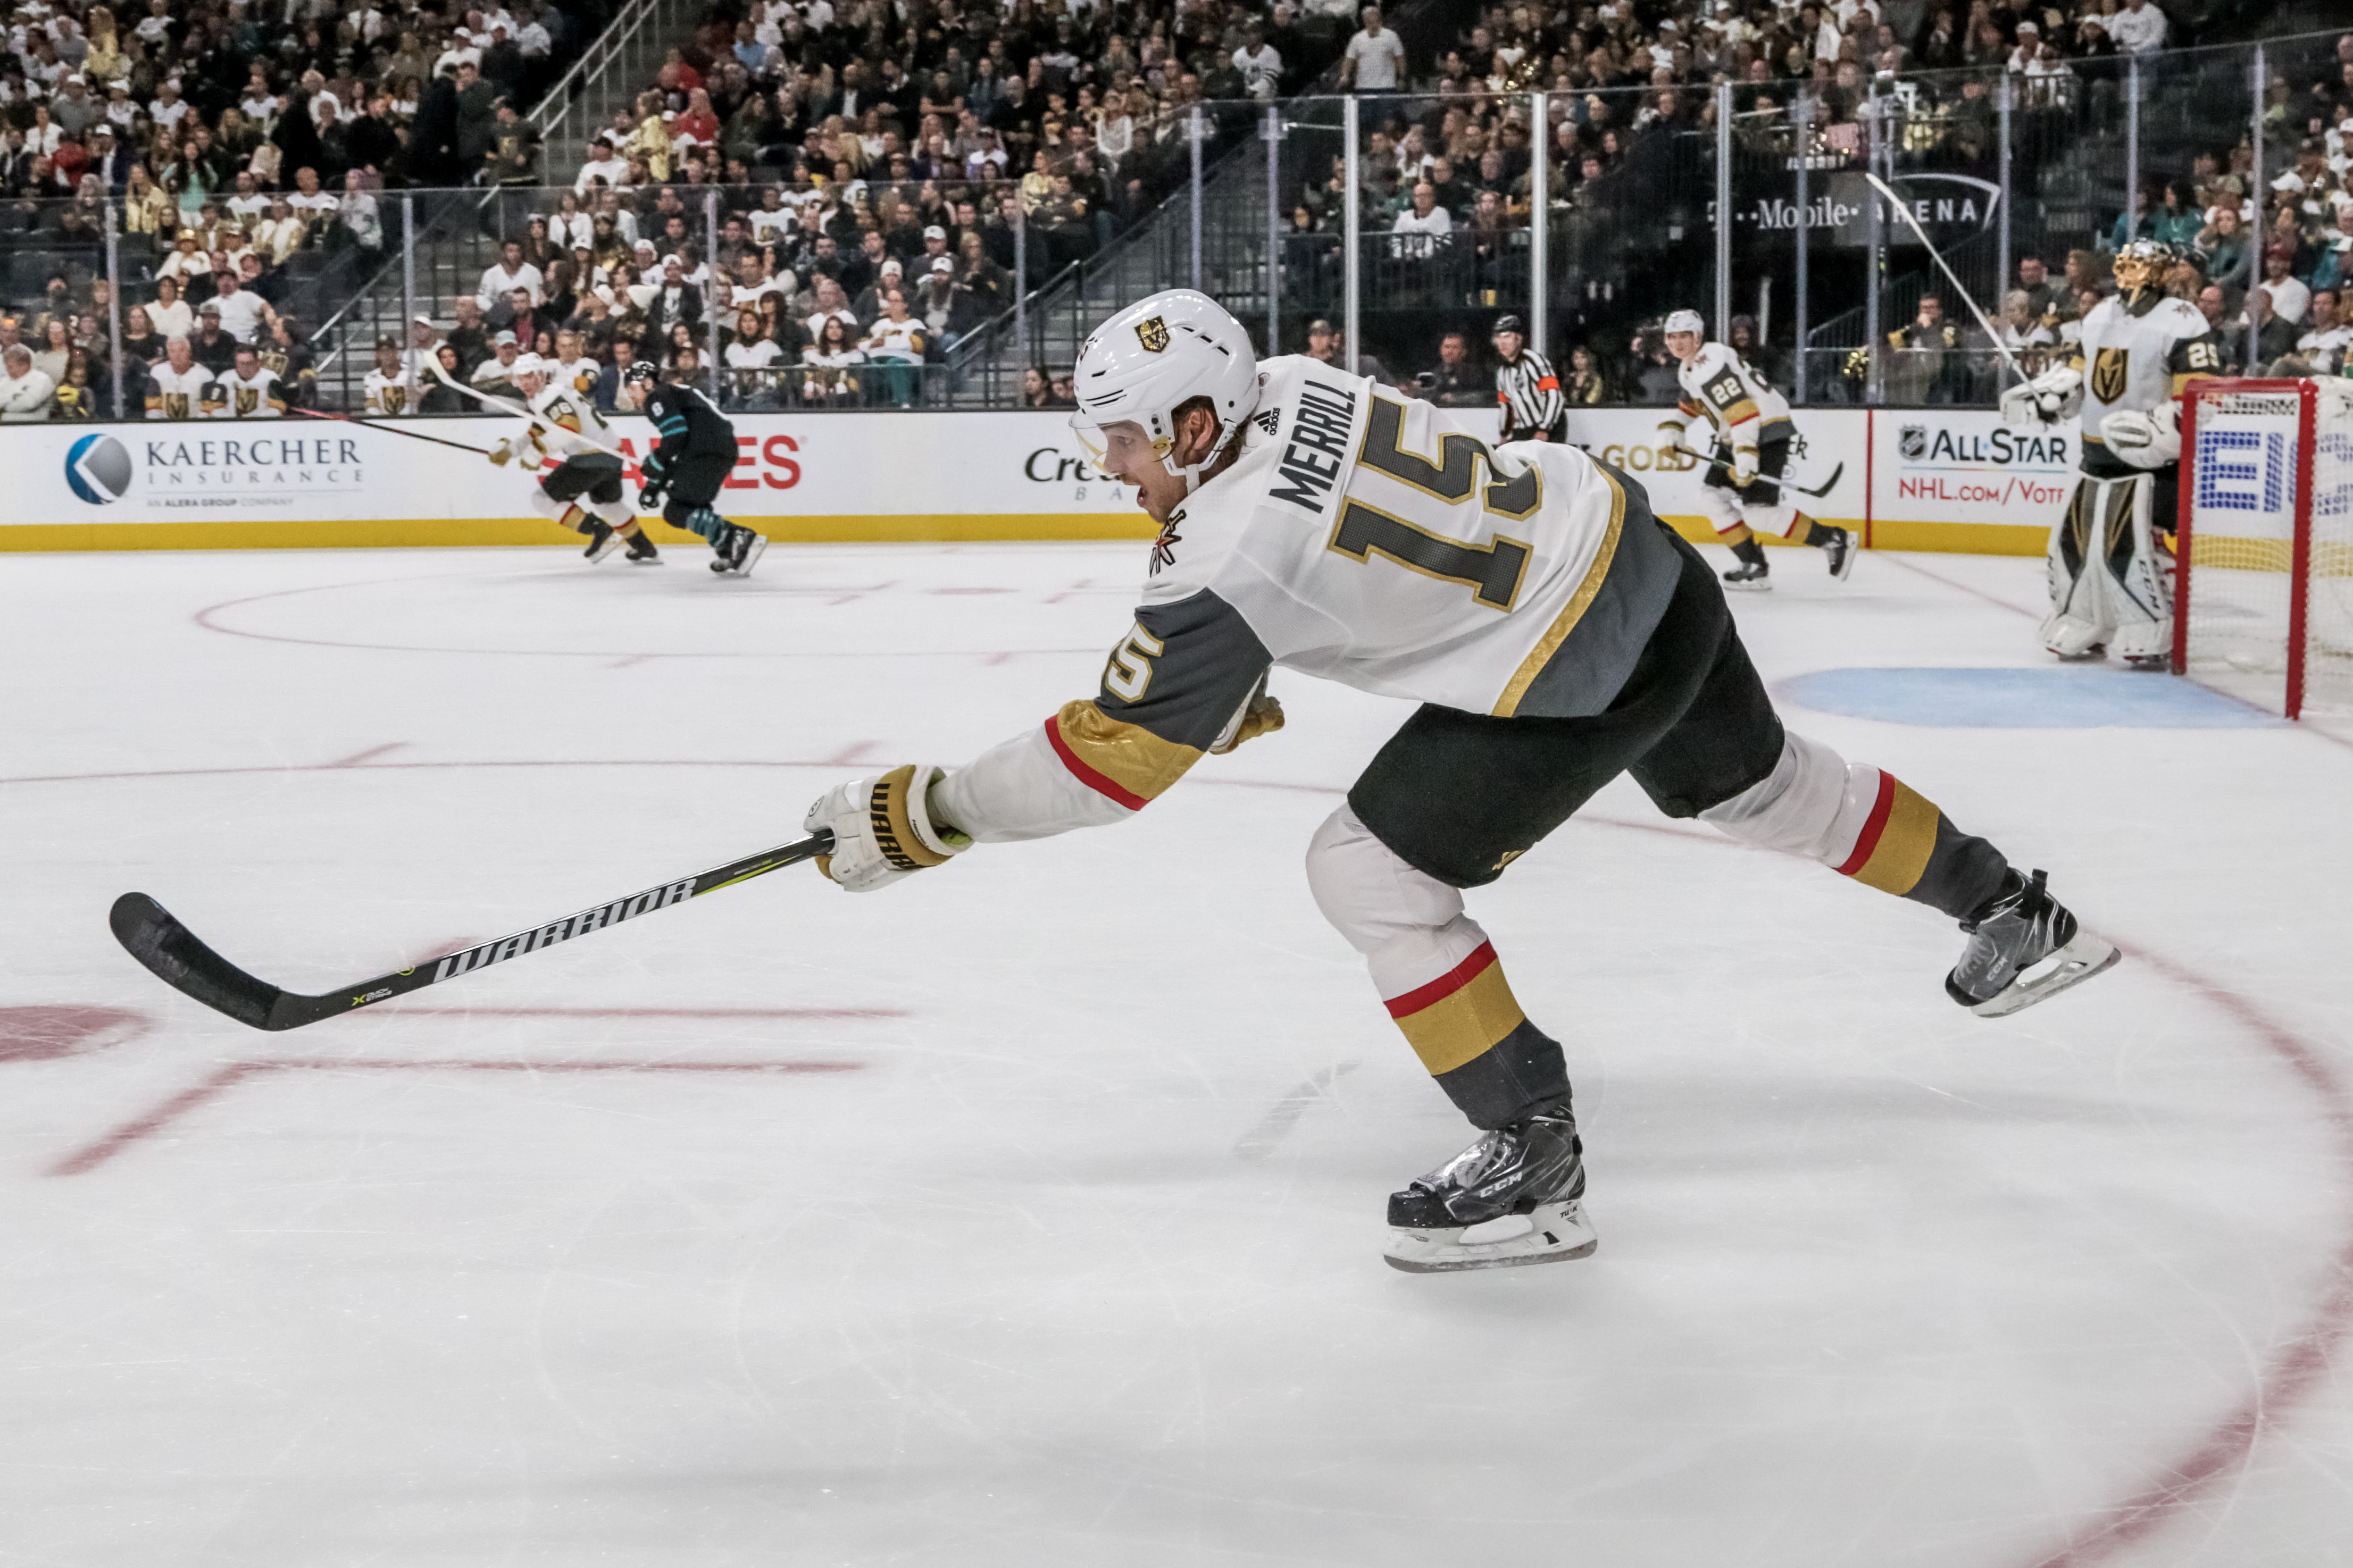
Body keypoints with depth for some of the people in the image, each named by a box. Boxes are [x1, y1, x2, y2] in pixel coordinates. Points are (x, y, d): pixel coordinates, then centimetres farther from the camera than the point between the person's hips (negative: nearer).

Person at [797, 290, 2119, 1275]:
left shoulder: (1229, 558, -24)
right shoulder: (1287, 385, -1)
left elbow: (1111, 760, -21)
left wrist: (917, 815, -14)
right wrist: (1238, 686, 21)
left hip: (1576, 675, -9)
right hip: (1647, 556, 10)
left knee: (1372, 876, -5)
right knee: (1758, 784, 30)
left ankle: (1536, 1167, 2)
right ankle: (2017, 917, 46)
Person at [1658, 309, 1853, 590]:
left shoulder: (1711, 364, -21)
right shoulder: (1688, 367, 12)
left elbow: (1743, 412, -29)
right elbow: (1689, 404, 31)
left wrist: (1745, 459, -33)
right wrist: (1671, 431, 17)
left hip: (1767, 431, -11)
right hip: (1735, 437, 11)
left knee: (1759, 510, -16)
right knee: (1716, 494, 6)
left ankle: (1834, 541, -6)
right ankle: (1754, 568, 6)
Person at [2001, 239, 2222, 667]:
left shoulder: (2182, 322, -13)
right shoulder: (2101, 315, 13)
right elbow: (2078, 372, 23)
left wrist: (2160, 429, -30)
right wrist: (2041, 397, 6)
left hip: (2154, 459, -8)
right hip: (2098, 454, 8)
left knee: (2135, 545, -16)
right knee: (2075, 538, 11)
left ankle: (2155, 638, -6)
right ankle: (2081, 627, 26)